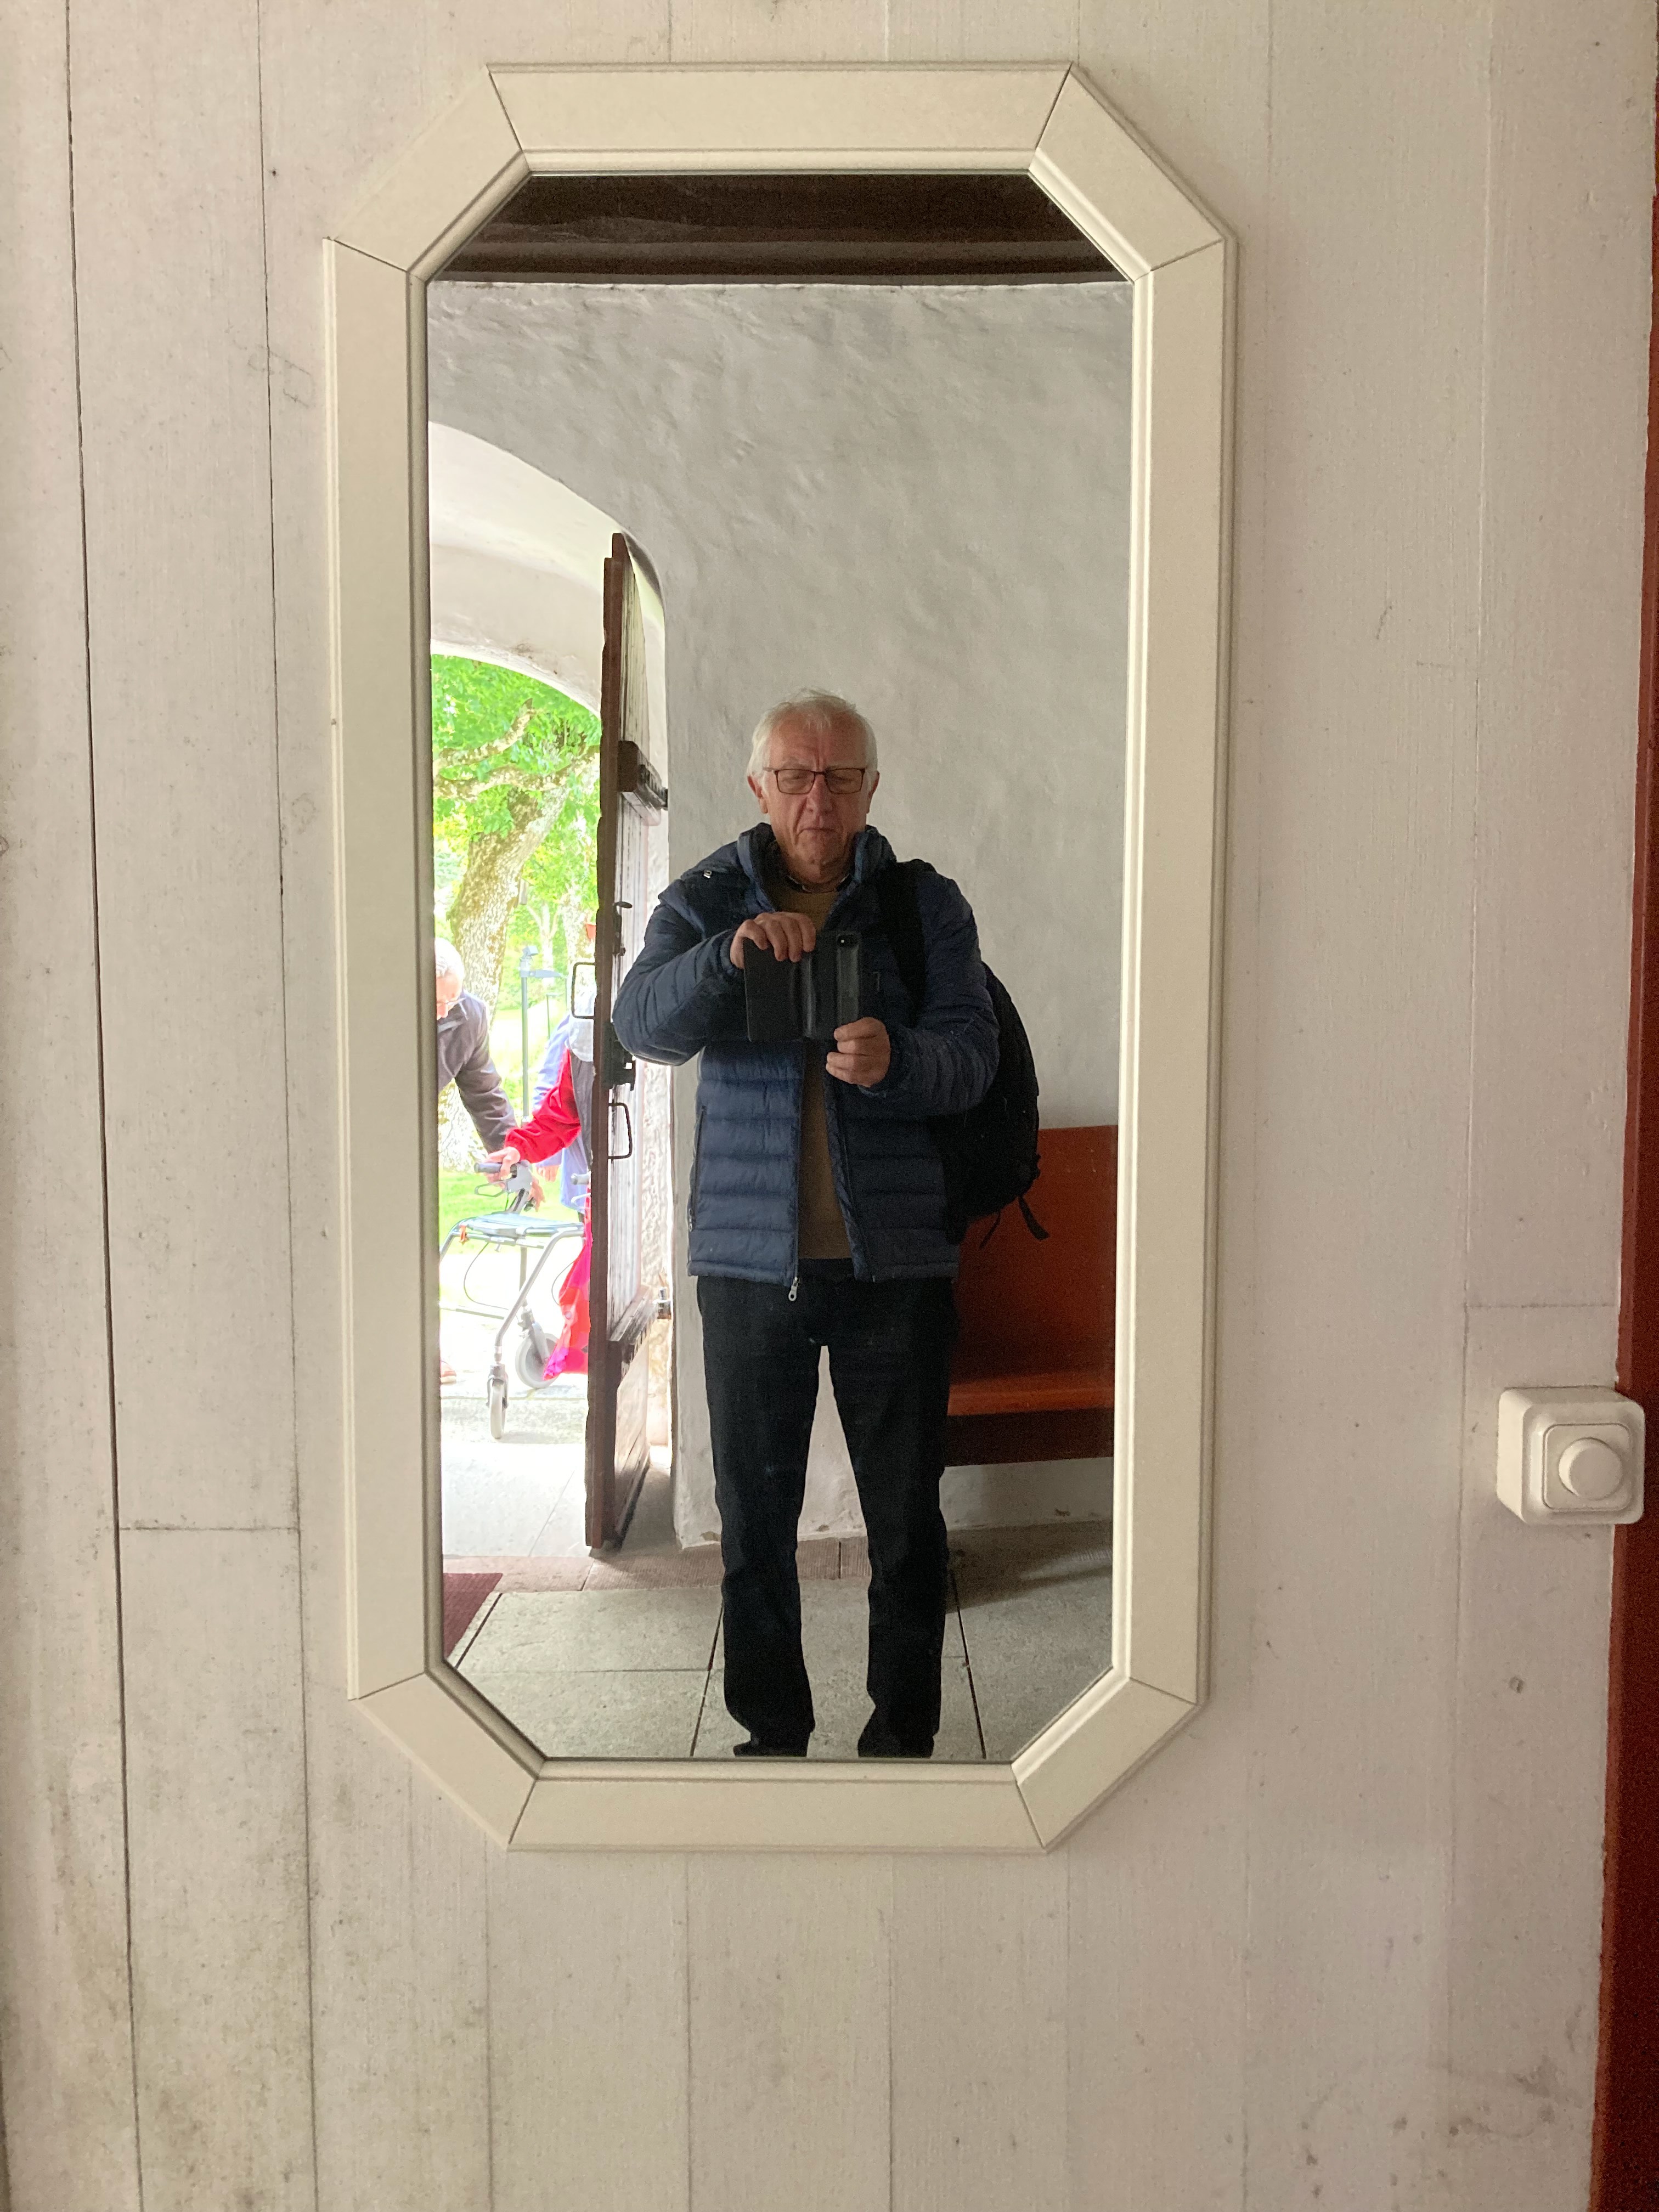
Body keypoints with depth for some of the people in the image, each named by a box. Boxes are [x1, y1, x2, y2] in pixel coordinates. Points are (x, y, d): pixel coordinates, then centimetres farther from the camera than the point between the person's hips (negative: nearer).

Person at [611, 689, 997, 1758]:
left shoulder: (927, 904, 4)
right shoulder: (704, 902, 6)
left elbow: (972, 1053, -8)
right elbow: (644, 1025, -10)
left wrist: (895, 1060, -30)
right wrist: (728, 954, -29)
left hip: (897, 1258, 0)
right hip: (750, 1259, 1)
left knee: (907, 1516, 8)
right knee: (756, 1515, 10)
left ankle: (904, 1731, 26)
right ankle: (771, 1732, 27)